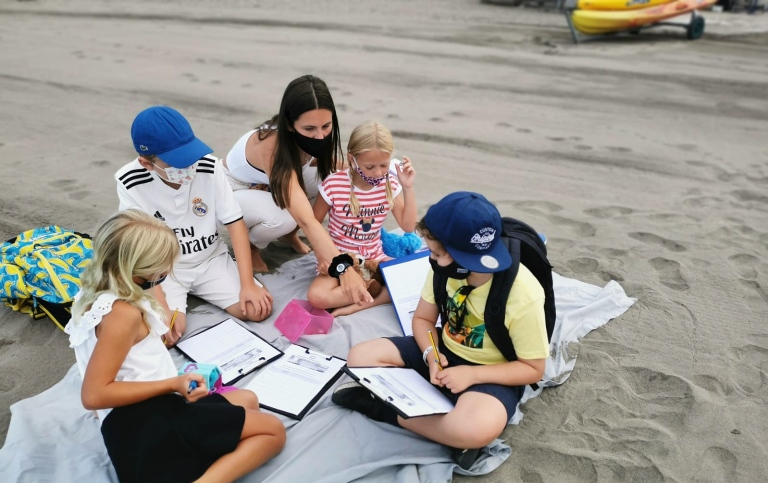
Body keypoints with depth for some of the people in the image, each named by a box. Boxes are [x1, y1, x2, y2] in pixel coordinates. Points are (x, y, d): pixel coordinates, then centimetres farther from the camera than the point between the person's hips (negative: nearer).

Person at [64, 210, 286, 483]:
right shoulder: (123, 314, -18)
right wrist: (173, 385, -21)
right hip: (147, 423, -10)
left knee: (247, 400, 20)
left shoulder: (94, 294, 13)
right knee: (273, 431, -3)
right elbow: (93, 395, -22)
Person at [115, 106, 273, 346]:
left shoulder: (209, 167, -16)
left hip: (211, 259, 3)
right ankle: (176, 302, 9)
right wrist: (161, 308, -27)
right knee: (164, 334, -27)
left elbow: (235, 222, -12)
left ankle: (197, 291, 12)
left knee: (259, 309, -13)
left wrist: (248, 284, -17)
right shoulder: (131, 183, -20)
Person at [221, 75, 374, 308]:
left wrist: (325, 248, -28)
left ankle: (289, 232, 6)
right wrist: (343, 267, -58)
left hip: (268, 186, 6)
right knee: (281, 219, -36)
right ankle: (250, 244, 0)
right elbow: (306, 220, -50)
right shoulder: (272, 146, -41)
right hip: (234, 190, -6)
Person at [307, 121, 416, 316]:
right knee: (317, 296, -32)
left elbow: (408, 226, -5)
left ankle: (359, 304, -19)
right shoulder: (334, 184, -15)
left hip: (374, 258, 3)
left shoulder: (390, 184, -4)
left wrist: (408, 188, -13)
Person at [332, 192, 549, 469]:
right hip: (444, 351, 5)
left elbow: (533, 369, -16)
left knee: (478, 427, -38)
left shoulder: (523, 295, -28)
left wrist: (472, 374, -26)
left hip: (490, 373, -5)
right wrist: (431, 354, -20)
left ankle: (387, 409, -14)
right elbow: (422, 319, 0)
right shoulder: (446, 268, -16)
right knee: (359, 358, -9)